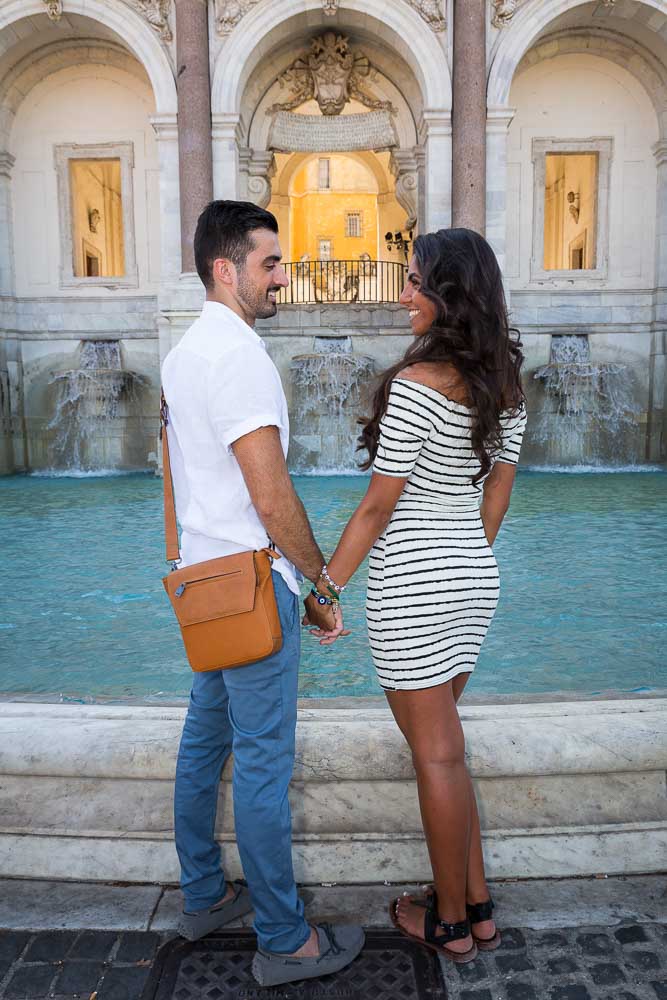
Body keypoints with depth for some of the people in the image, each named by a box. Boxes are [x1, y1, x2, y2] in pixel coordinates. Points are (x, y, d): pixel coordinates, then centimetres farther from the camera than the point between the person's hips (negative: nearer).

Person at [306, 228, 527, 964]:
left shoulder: (416, 384, -19)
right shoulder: (504, 385, 5)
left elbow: (378, 506, -16)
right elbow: (498, 495, 11)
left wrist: (327, 587, -6)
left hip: (411, 584, -8)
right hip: (473, 580, 8)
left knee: (437, 754, 7)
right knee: (439, 742, 22)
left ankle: (451, 924, 28)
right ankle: (477, 906, 33)